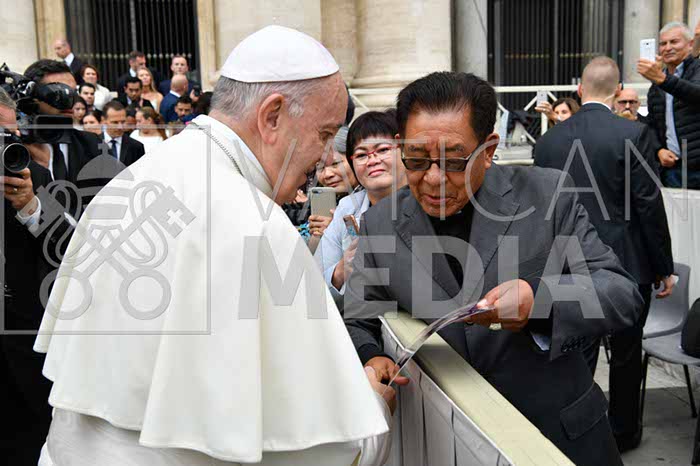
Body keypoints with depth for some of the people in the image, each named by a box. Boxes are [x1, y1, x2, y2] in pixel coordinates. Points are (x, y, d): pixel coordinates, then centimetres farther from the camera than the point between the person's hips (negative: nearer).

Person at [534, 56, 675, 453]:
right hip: (627, 264, -2)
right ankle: (624, 433, 31)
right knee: (626, 354, 15)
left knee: (579, 354, 13)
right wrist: (664, 268, 0)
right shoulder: (634, 134, -13)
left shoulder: (549, 141, -1)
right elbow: (650, 208, -11)